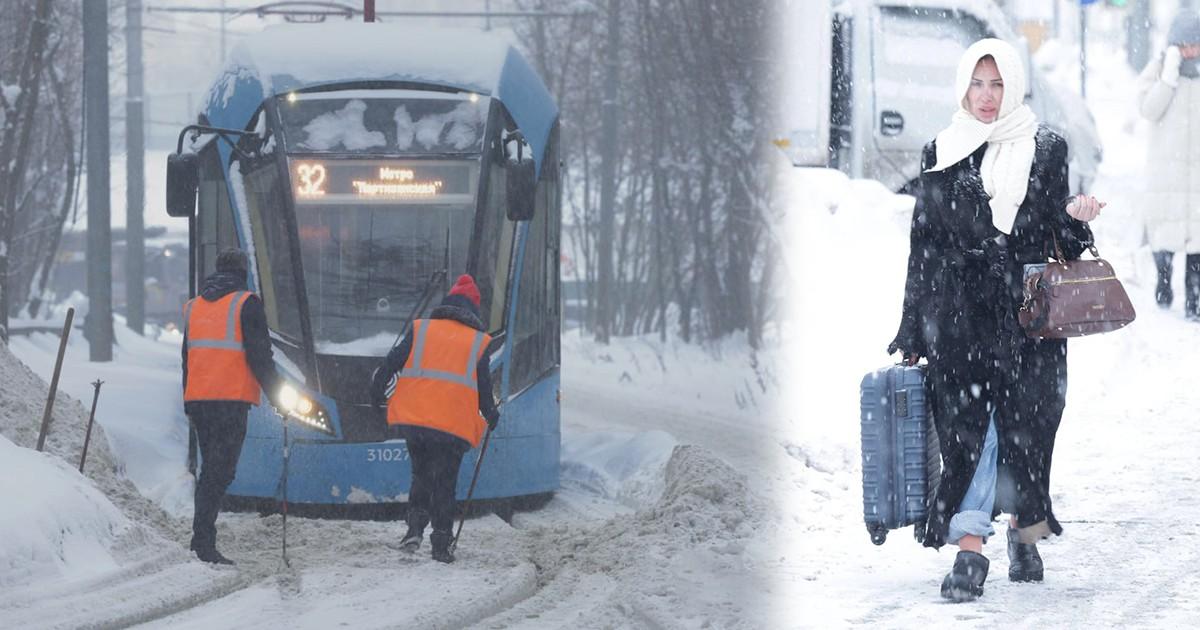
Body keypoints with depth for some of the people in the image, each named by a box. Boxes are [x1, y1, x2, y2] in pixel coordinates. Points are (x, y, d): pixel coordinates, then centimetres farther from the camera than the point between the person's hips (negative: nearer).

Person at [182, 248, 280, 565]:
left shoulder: (194, 306, 15)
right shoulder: (246, 304, -4)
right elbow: (259, 355, -8)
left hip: (197, 397, 6)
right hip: (231, 400, -6)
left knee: (211, 468, 16)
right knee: (220, 470, -7)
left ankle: (203, 540, 14)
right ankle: (203, 542, -15)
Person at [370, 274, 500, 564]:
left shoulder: (420, 330, 8)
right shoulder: (479, 342, 7)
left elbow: (393, 361, 3)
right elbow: (484, 388, 10)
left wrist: (378, 393, 14)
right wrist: (492, 417, 26)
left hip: (412, 418, 1)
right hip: (454, 426, -1)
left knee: (421, 474, 18)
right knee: (444, 484, 8)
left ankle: (415, 528, 0)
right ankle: (441, 545, 5)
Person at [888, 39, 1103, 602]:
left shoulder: (1045, 149, 6)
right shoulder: (940, 154, 9)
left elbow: (1061, 237, 12)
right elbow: (923, 244, 11)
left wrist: (1075, 218, -12)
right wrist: (912, 332, 9)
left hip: (1027, 312, 0)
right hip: (957, 313, 0)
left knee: (1024, 426, 2)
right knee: (966, 428, -8)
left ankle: (1025, 533, 21)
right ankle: (969, 549, -12)